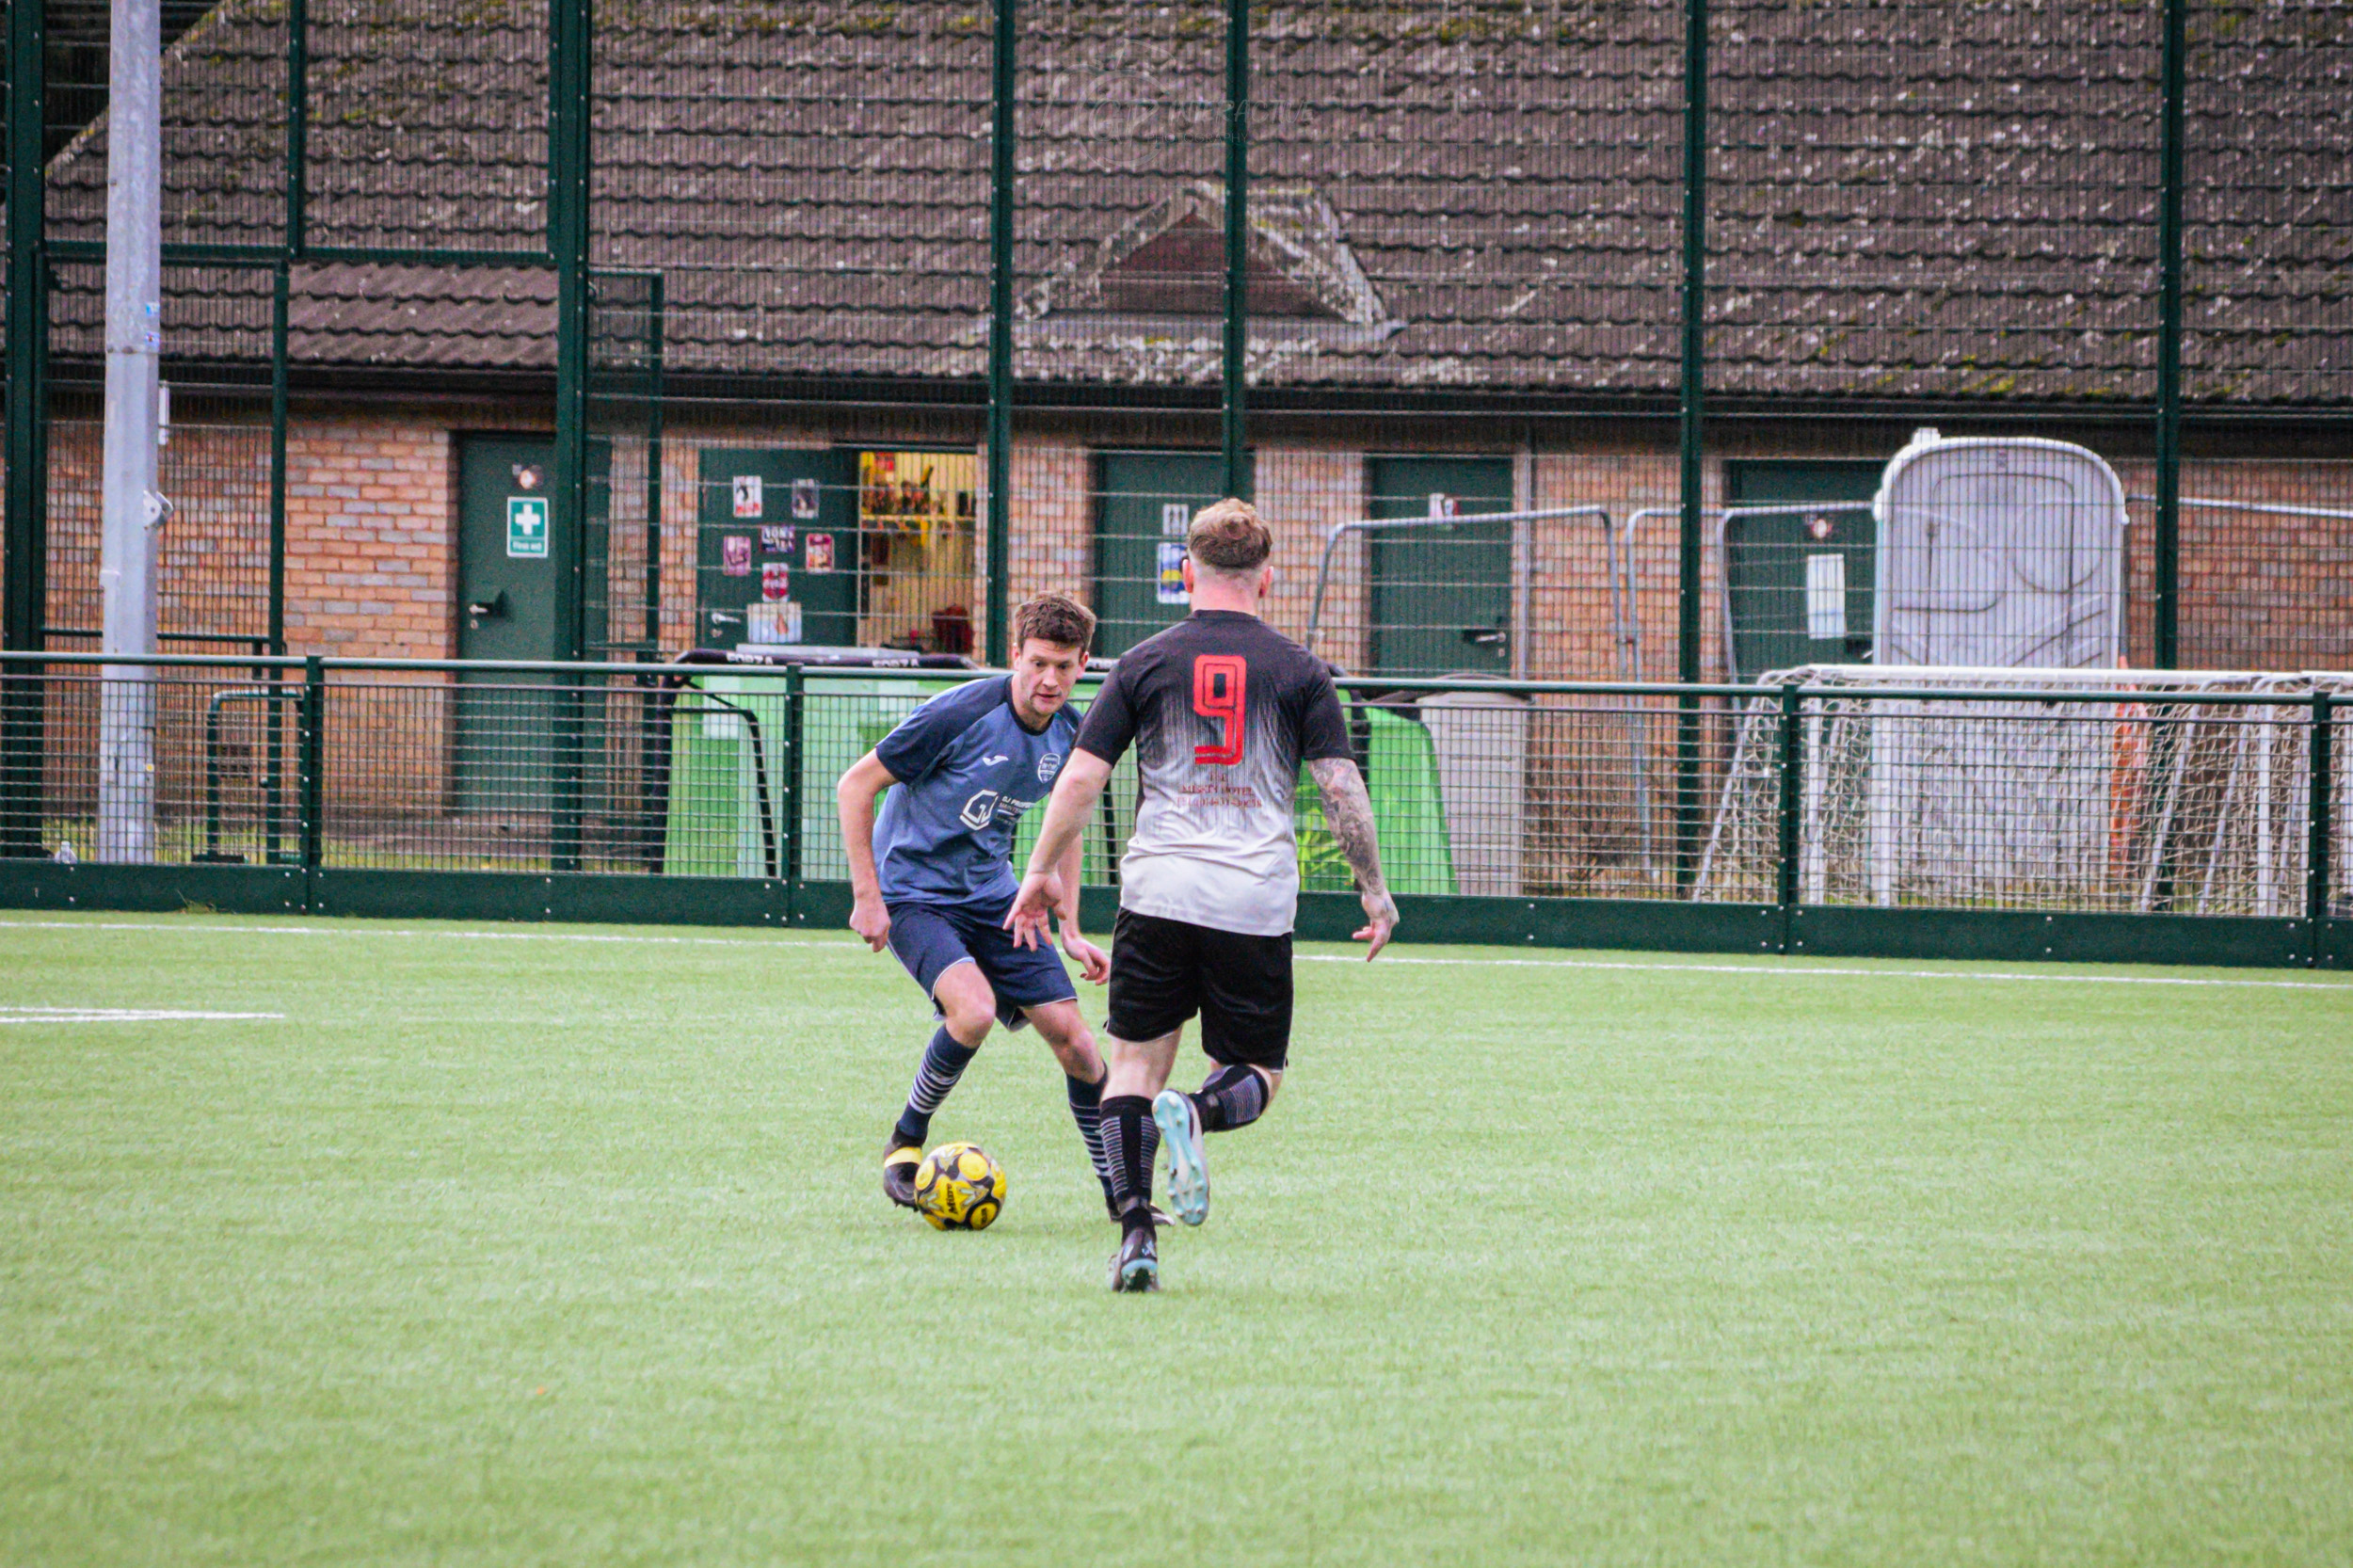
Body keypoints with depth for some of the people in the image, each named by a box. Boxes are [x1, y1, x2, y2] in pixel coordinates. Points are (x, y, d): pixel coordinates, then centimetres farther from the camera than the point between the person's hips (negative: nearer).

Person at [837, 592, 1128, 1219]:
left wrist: (1071, 931, 13)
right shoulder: (960, 715, -21)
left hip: (991, 897, 6)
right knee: (974, 1009, -31)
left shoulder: (1068, 733, 0)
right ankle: (905, 1143, -7)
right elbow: (855, 786, -14)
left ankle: (1119, 1192, 11)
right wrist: (867, 897, -16)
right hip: (914, 894, -6)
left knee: (1069, 1031, -3)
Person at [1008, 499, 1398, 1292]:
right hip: (1258, 902, 0)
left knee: (1135, 1063, 9)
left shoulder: (1146, 663, 5)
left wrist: (1042, 871, 15)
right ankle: (1197, 1113, -24)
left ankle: (1135, 1231, -7)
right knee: (1257, 1075, 10)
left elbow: (1081, 776, 4)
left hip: (1158, 892, 0)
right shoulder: (1297, 671, 3)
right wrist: (1375, 891, 11)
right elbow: (1341, 788, 1)